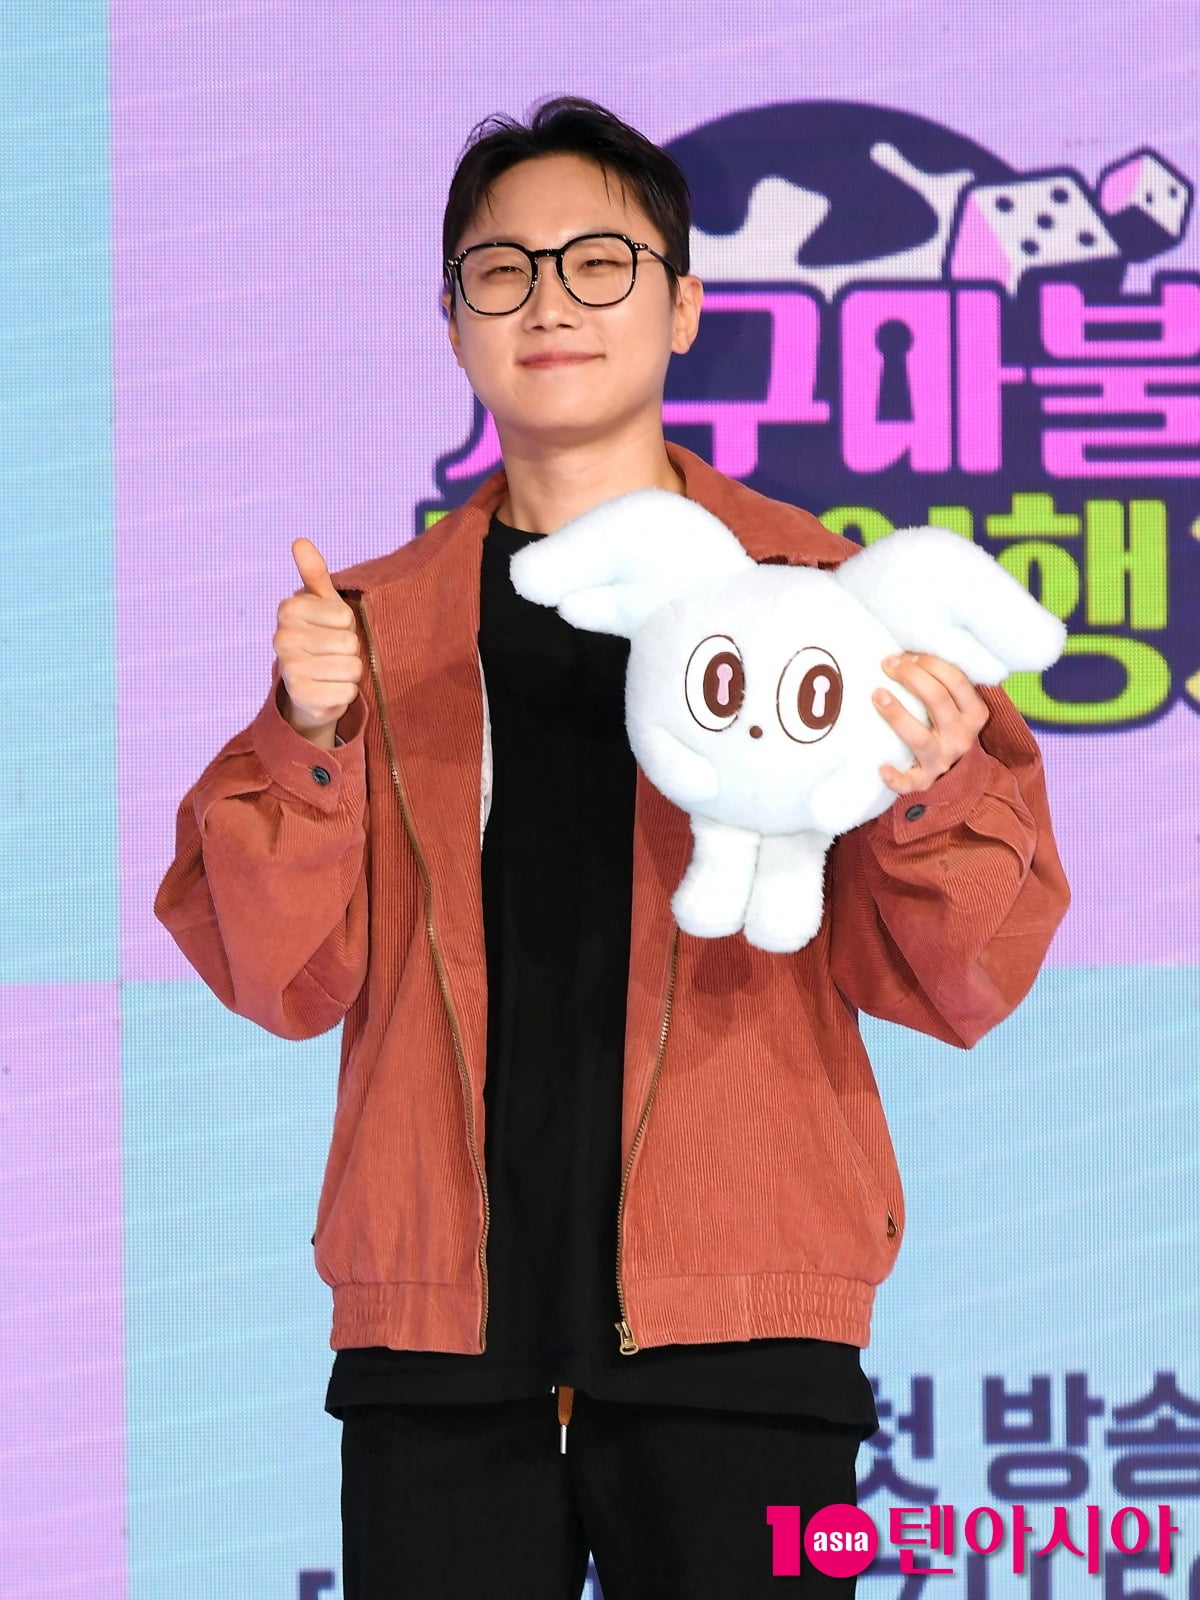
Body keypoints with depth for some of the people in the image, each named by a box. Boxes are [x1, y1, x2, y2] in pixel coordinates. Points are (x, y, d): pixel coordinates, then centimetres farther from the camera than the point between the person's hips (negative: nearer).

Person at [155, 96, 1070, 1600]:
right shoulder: (378, 625, 13)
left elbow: (950, 983, 3)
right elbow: (288, 980, 6)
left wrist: (919, 799, -16)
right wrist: (309, 741, -9)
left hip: (733, 1342, -1)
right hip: (441, 1340, 2)